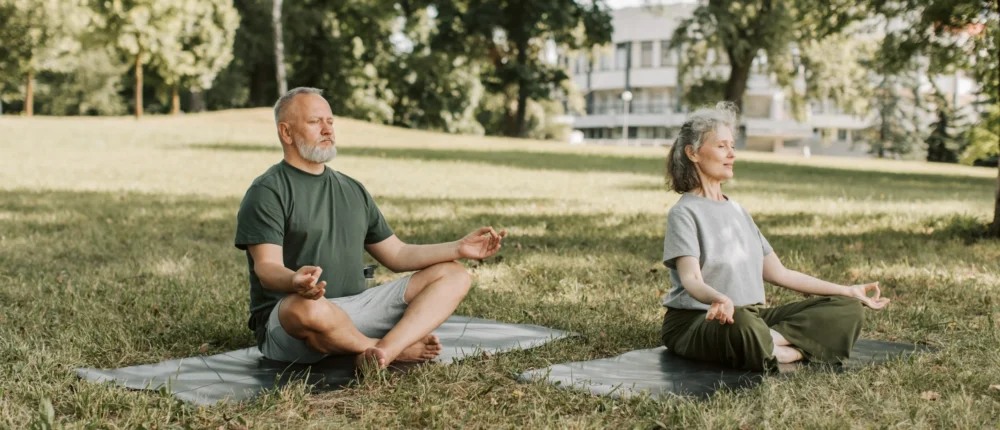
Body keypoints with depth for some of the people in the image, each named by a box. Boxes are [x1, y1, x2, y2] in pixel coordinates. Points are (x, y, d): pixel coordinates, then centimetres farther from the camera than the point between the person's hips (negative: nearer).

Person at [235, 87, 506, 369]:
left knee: (452, 275, -4)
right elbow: (267, 269, -16)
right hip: (285, 322, -7)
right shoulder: (267, 192, -3)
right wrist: (295, 281, -41)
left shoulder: (352, 190, 19)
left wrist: (459, 249, 6)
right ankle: (399, 349, -14)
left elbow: (396, 255, 20)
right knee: (307, 307, -43)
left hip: (356, 309, 7)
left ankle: (383, 351, -31)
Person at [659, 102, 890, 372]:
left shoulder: (737, 211, 20)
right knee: (742, 322, -44)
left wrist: (847, 291, 17)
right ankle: (792, 351, -21)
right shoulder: (684, 213, -5)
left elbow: (778, 273, 19)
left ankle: (769, 341, -24)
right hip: (695, 320, -8)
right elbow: (691, 280, -21)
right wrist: (719, 299, -44)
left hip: (754, 314, 8)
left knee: (848, 309, -8)